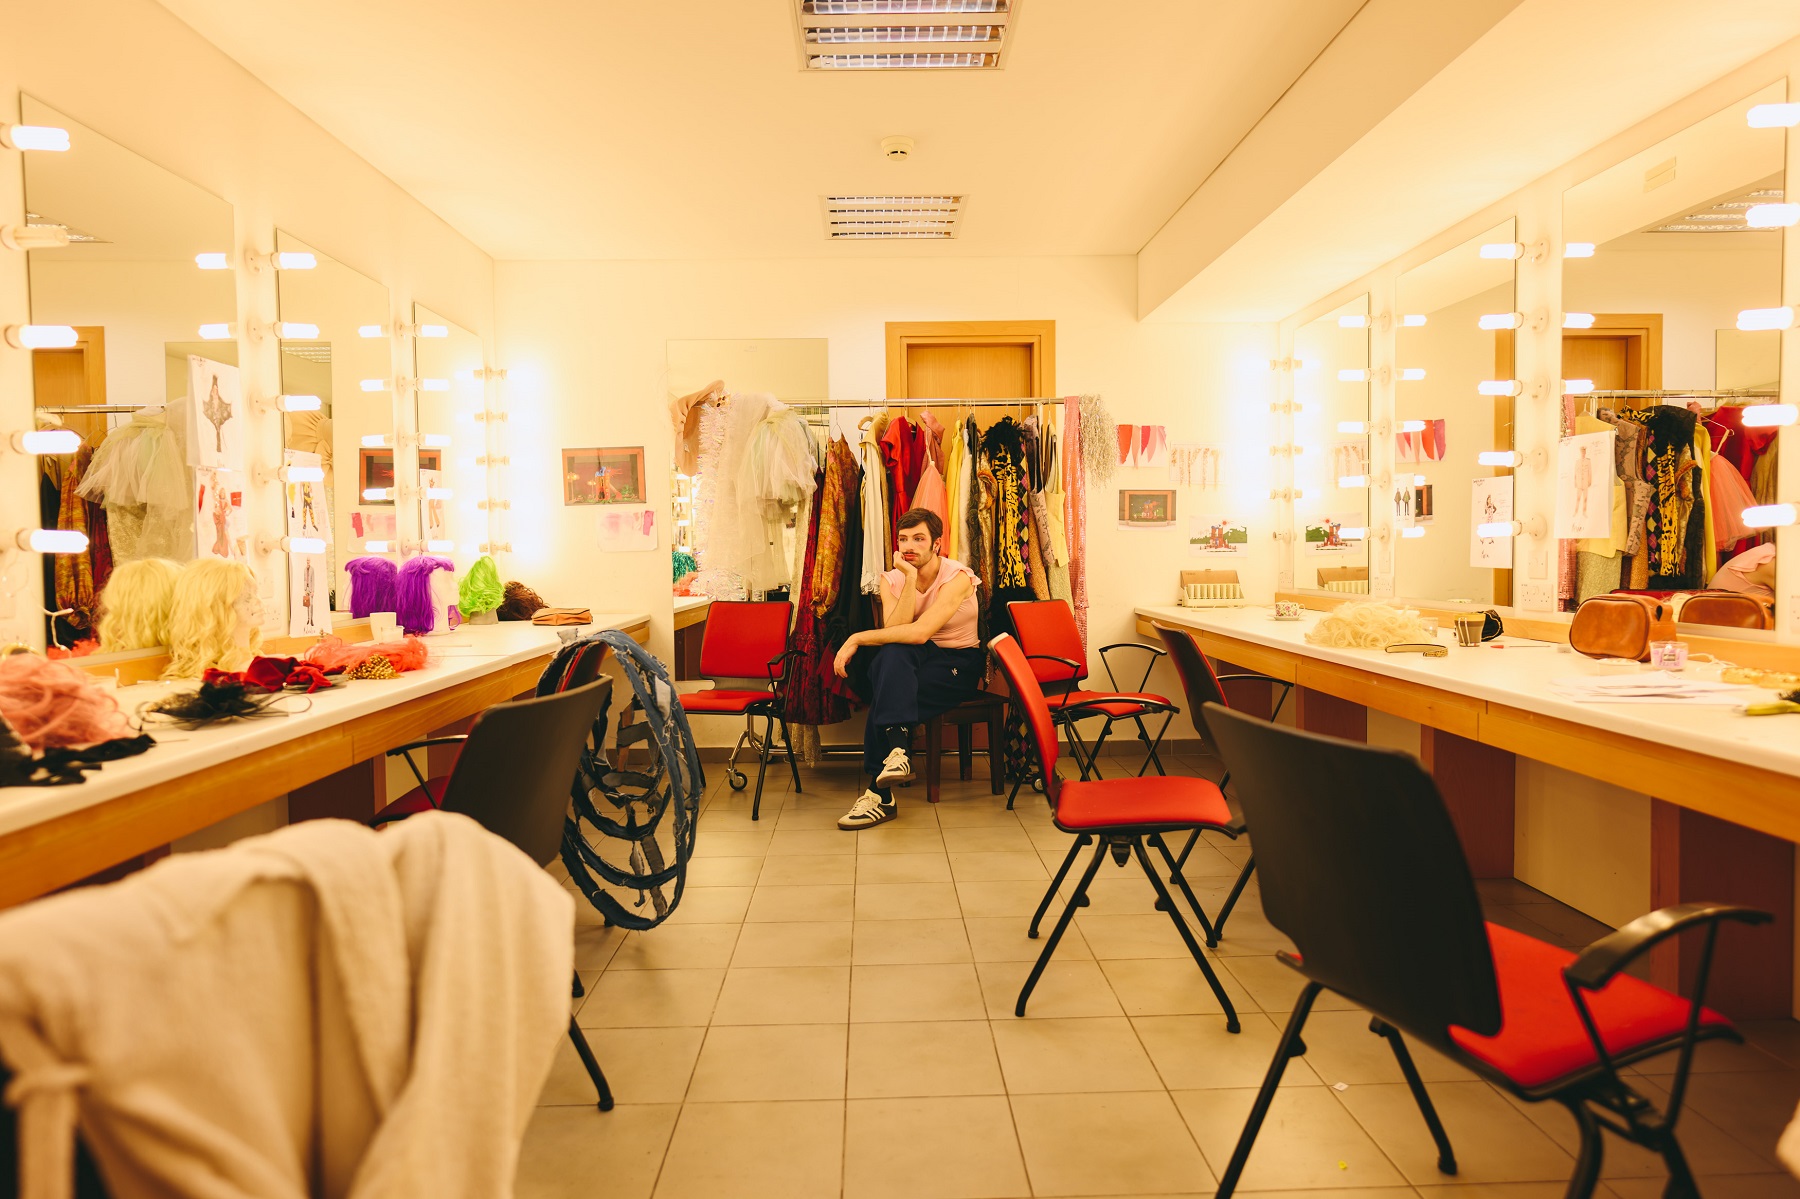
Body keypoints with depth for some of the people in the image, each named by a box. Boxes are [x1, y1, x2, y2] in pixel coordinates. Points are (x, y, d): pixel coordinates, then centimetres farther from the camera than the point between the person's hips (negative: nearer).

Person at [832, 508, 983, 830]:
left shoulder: (958, 577, -18)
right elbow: (894, 631, -21)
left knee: (888, 691, -31)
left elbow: (919, 632, -32)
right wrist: (911, 578, -25)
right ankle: (897, 751, -37)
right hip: (913, 660, 5)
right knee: (891, 654, -33)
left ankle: (879, 794, -27)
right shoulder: (892, 579, -2)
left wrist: (857, 638, -28)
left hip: (958, 662, -4)